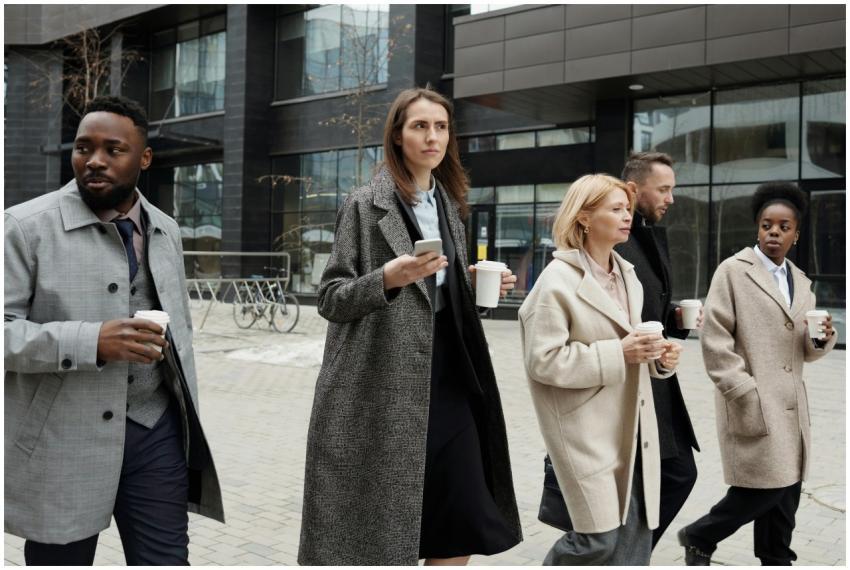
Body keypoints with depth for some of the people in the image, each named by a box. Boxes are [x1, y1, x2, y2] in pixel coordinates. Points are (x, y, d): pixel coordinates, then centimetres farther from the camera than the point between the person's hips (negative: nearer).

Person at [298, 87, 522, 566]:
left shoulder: (450, 206, 15)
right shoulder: (366, 205, -3)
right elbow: (331, 299, -6)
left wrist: (475, 287, 4)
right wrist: (386, 278, -22)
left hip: (448, 379, 6)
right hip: (382, 388, -5)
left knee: (463, 526, 5)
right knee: (378, 531, 2)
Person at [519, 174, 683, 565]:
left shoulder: (627, 275, 13)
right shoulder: (558, 280, -12)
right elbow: (542, 360, -17)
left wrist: (658, 356, 2)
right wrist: (619, 353, -21)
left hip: (630, 430, 8)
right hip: (588, 433, -7)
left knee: (635, 537, 9)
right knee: (601, 539, -6)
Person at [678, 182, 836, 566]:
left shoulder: (801, 282, 15)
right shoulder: (733, 271, -5)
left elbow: (806, 352, 18)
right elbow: (715, 342, -10)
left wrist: (824, 337, -4)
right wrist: (748, 394, -15)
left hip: (792, 405, 6)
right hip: (752, 404, -6)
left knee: (786, 491, 8)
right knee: (765, 488, -7)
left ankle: (776, 559, 23)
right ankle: (698, 538, 14)